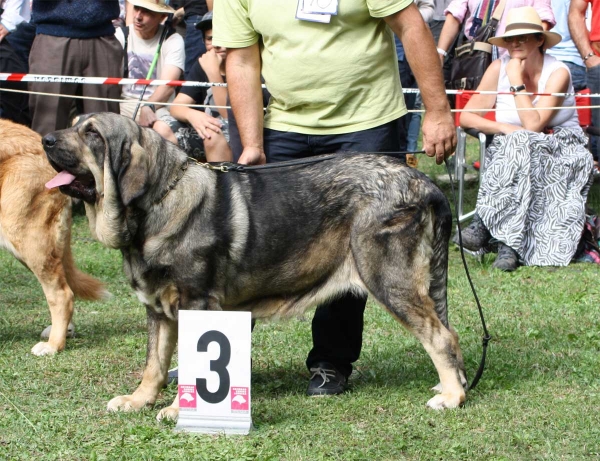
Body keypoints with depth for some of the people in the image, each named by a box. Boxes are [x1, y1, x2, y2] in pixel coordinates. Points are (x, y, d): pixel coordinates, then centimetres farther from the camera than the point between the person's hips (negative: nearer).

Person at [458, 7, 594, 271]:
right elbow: (467, 116, -3)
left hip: (561, 153, -3)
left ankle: (486, 223, -34)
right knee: (515, 142, -33)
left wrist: (517, 82, -18)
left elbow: (533, 125, -21)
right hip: (511, 153, 3)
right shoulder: (499, 68, -1)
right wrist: (504, 128, -17)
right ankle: (508, 242, -39)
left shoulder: (557, 72, -10)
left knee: (523, 146, -34)